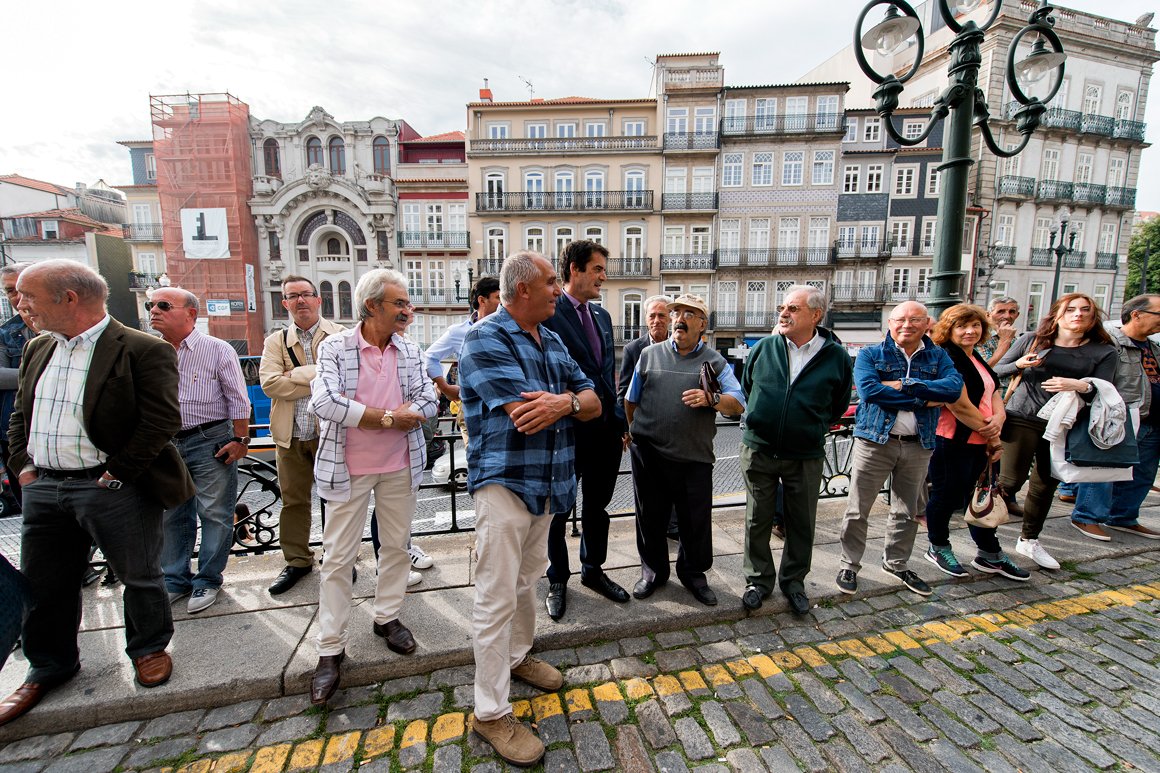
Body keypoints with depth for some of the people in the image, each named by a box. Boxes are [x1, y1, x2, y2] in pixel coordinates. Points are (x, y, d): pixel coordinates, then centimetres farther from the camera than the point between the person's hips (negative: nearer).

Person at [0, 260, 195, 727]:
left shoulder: (143, 351, -16)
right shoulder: (38, 349, 10)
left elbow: (162, 420, -20)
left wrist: (116, 474, -17)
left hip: (114, 489, -7)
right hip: (43, 487, 7)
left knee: (139, 576, 9)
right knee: (42, 585, 18)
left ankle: (148, 648, 32)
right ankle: (49, 667, 39)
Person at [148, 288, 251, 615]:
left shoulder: (218, 350, -7)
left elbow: (238, 400, -6)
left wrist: (240, 440, -9)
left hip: (211, 441, -5)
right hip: (165, 443, 5)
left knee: (214, 514, 3)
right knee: (170, 515, 14)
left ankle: (208, 580, 18)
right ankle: (175, 579, 30)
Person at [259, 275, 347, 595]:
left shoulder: (339, 335, -1)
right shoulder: (276, 341, 7)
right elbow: (269, 382, -7)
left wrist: (295, 373, -12)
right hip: (290, 435, 3)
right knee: (293, 501, 14)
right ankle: (297, 561, 31)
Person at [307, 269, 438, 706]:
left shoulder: (410, 351, 1)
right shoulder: (335, 348, -8)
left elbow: (428, 402, -7)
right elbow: (323, 402, -22)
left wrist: (360, 415, -16)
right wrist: (390, 416, -19)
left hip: (400, 466, 4)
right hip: (348, 468, -3)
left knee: (397, 545, 15)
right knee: (339, 557, 7)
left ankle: (387, 617, 37)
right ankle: (330, 650, 22)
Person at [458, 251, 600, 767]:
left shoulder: (552, 341, 11)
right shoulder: (485, 339, -14)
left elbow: (593, 404, 5)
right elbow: (527, 412, -25)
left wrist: (567, 401, -18)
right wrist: (573, 399, -7)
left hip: (547, 485, 8)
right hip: (505, 483, -7)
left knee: (528, 580, 23)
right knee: (497, 597, 2)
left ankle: (518, 656, 46)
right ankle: (491, 713, 19)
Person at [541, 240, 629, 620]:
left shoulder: (602, 316, 11)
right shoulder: (548, 313, -12)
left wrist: (618, 421, 12)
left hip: (605, 429, 7)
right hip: (567, 429, -6)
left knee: (597, 507, 20)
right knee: (558, 508, 13)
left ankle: (593, 570, 41)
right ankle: (558, 579, 34)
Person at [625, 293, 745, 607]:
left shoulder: (715, 362, 5)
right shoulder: (649, 354, 8)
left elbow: (738, 404, -4)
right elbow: (631, 400, 16)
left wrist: (711, 398, -21)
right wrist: (636, 432, 18)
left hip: (695, 457, -1)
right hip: (649, 454, 1)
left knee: (696, 521, 8)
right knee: (651, 517, 13)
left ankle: (693, 573, 32)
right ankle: (653, 571, 33)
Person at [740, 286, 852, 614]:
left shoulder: (836, 356, -3)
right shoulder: (764, 348, -2)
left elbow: (838, 405, 11)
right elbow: (745, 387, 14)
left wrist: (812, 429, 9)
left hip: (806, 456, 0)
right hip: (759, 450, 1)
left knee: (801, 524, 14)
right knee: (758, 520, 11)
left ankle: (794, 581, 35)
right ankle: (759, 580, 29)